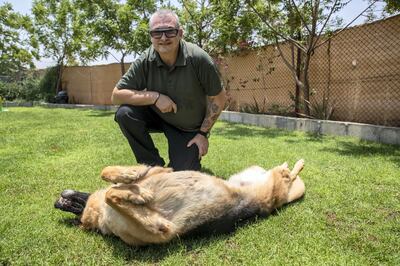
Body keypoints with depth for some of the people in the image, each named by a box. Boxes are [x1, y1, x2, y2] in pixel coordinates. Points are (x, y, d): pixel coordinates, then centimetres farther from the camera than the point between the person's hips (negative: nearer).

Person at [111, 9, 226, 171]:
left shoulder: (198, 59, -24)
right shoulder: (145, 61, -18)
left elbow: (218, 98, -13)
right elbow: (116, 96, -18)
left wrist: (203, 133, -11)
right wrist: (155, 97, -29)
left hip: (189, 128, -2)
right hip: (158, 116, 2)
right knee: (125, 114, -24)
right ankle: (153, 165, -4)